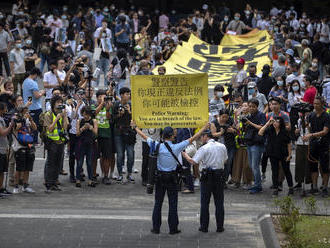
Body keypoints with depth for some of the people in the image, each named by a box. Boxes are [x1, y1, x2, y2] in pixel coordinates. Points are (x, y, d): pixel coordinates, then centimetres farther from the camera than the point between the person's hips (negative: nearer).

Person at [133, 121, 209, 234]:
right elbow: (193, 138, -5)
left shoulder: (157, 146, -8)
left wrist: (135, 127, 21)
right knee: (173, 203, 4)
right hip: (172, 178, -2)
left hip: (160, 177, 2)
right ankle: (173, 228, 6)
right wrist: (204, 128, 4)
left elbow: (144, 136, 6)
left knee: (158, 203, 8)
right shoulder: (176, 147, -12)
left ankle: (156, 227, 10)